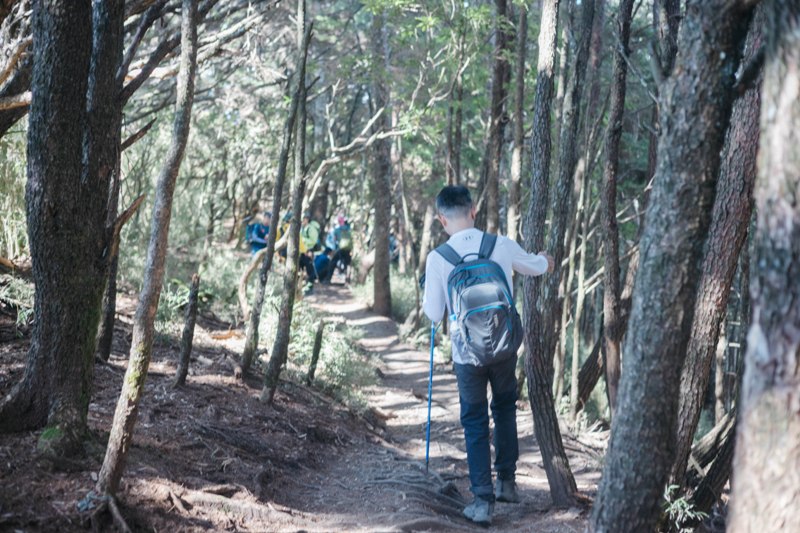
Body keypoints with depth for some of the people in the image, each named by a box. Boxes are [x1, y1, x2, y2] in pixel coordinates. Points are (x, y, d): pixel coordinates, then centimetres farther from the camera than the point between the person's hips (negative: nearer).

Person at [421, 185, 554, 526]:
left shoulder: (438, 258, -11)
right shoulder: (502, 245, -6)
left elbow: (433, 314, -5)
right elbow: (536, 266, 16)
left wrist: (427, 300, 17)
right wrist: (545, 260, 40)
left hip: (467, 353, -2)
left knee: (475, 424, 9)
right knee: (505, 410, 24)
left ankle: (483, 501, 5)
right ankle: (507, 483, 30)